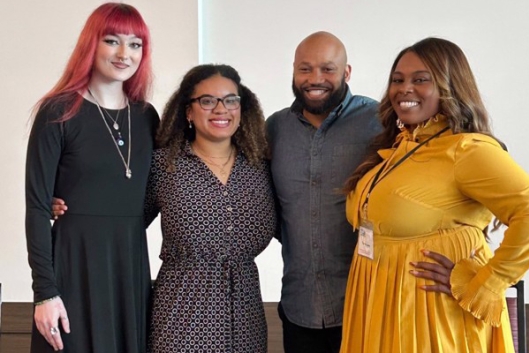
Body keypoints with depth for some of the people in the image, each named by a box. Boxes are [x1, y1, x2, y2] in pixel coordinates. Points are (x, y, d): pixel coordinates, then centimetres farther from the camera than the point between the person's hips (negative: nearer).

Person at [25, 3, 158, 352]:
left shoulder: (147, 116, 8)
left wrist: (125, 232, 1)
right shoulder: (59, 112, -6)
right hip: (75, 264, -4)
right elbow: (37, 206, -9)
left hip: (132, 265, 5)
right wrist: (44, 291, -14)